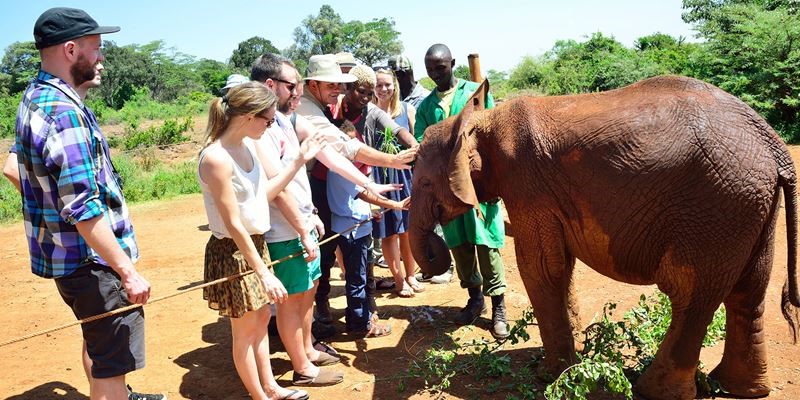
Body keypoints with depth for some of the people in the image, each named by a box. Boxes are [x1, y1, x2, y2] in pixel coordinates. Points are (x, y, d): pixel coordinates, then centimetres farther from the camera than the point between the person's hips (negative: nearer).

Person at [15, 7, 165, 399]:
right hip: (91, 259, -11)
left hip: (62, 253, 11)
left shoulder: (33, 97, 8)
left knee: (97, 337, 28)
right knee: (113, 360, 0)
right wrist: (128, 272, -25)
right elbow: (83, 209, -28)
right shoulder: (63, 111, -24)